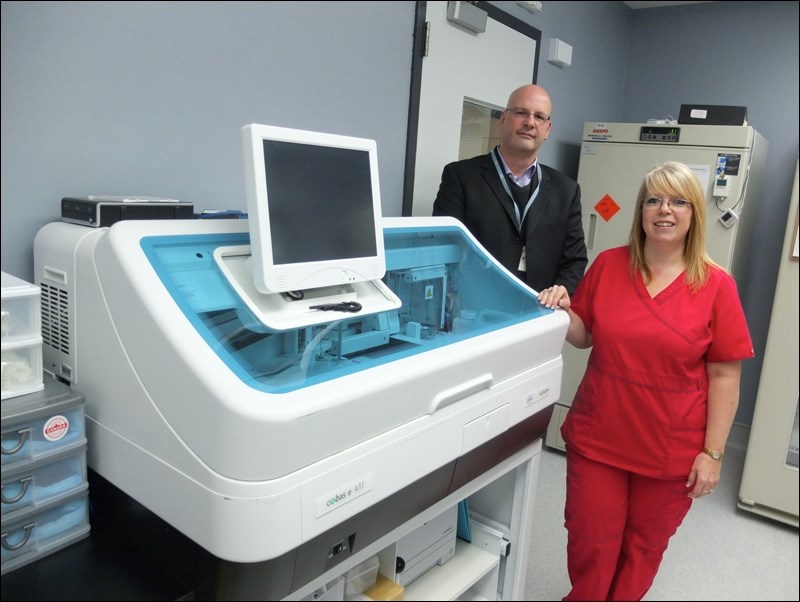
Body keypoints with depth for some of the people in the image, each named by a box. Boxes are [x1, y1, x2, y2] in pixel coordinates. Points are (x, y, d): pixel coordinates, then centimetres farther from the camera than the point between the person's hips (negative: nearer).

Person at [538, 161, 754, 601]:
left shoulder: (716, 285, -9)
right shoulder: (607, 265, -3)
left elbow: (724, 376, -6)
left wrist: (712, 452, -7)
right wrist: (563, 310, -14)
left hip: (672, 449, -1)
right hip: (597, 437, 1)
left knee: (644, 547, 18)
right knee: (590, 543, 12)